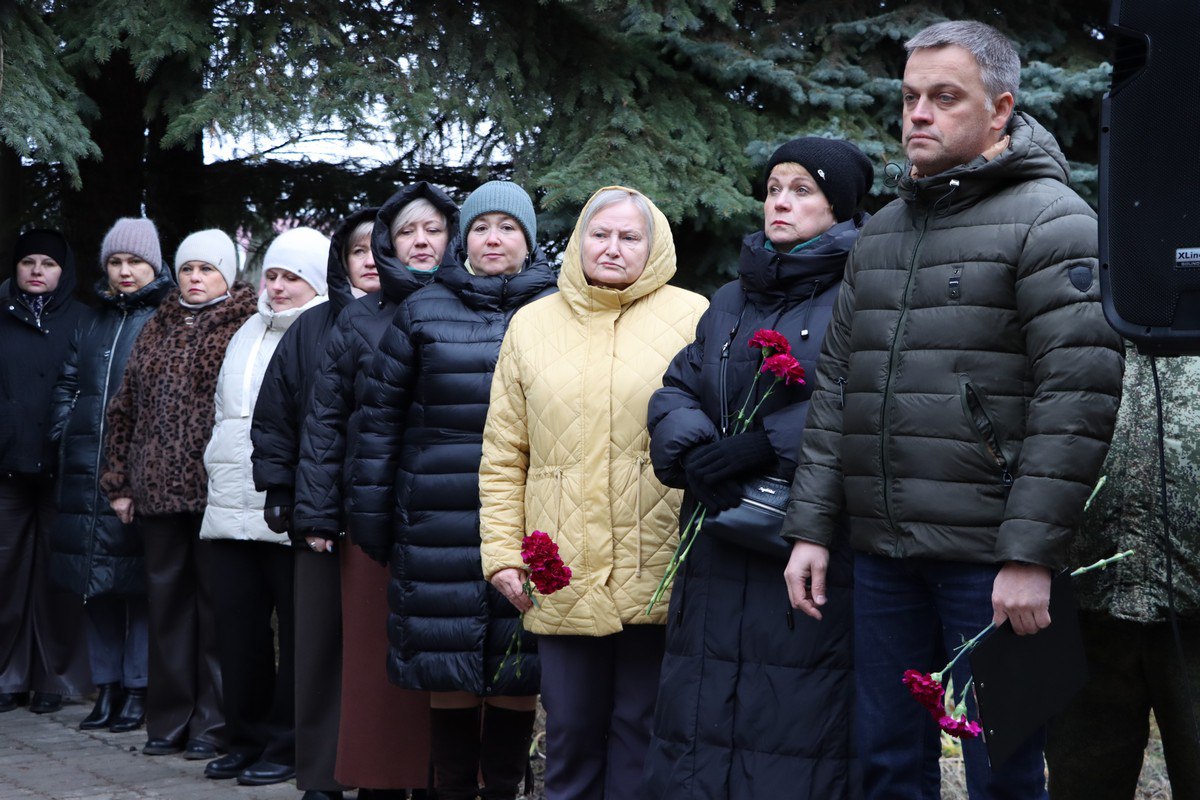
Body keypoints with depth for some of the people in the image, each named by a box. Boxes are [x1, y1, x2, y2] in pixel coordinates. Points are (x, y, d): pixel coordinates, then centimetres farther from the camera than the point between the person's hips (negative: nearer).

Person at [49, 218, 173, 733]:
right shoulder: (92, 322, 19)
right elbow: (67, 384, 24)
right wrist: (64, 434, 9)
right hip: (86, 472, 6)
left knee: (137, 580, -4)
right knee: (94, 579, 8)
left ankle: (137, 690, 4)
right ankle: (107, 686, 17)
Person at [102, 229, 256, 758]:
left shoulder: (245, 329, -1)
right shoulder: (156, 330, 16)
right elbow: (124, 408, 17)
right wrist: (119, 481, 11)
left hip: (216, 490, -5)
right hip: (157, 490, 5)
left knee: (214, 600, 0)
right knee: (166, 598, 9)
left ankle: (213, 723, 7)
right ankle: (169, 719, 18)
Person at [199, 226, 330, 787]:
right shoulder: (248, 334, 20)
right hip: (231, 509, 7)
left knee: (296, 631, 0)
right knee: (238, 626, 8)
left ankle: (287, 746, 9)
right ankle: (246, 740, 19)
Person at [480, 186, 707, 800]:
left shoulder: (692, 318, 5)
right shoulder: (531, 325, 13)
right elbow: (503, 456, 12)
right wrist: (502, 552, 4)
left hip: (659, 577, -2)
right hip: (562, 580, 2)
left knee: (642, 731, 5)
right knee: (570, 733, 8)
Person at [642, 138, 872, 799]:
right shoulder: (730, 302, 21)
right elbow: (675, 392, 14)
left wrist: (770, 444, -21)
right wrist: (693, 452, -8)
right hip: (719, 556, 6)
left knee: (800, 729, -5)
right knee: (701, 712, 8)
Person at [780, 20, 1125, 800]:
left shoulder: (1051, 219, -6)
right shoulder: (880, 236, 16)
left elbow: (1077, 398, -14)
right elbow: (836, 390, 17)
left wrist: (1031, 555, -19)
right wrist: (811, 527, 9)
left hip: (989, 560, -6)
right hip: (882, 553, 6)